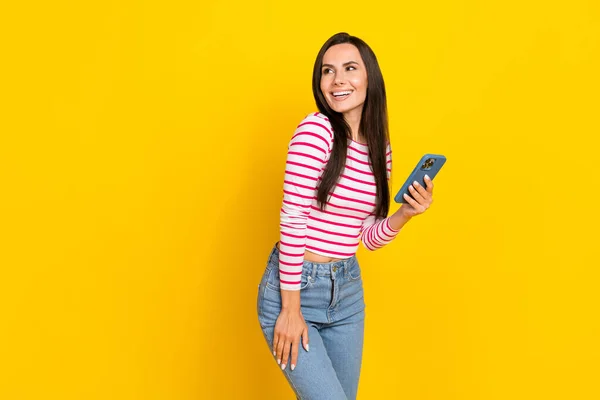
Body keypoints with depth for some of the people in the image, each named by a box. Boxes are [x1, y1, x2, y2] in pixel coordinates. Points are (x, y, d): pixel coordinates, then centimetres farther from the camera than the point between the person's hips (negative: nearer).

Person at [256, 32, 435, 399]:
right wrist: (291, 310, -17)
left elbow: (369, 237, 10)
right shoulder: (316, 129, -15)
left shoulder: (380, 147, 5)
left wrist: (406, 213, -8)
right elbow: (292, 221, -17)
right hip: (294, 286, -7)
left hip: (348, 290, 7)